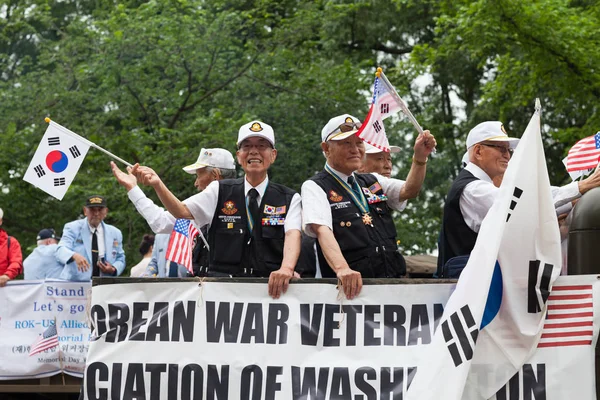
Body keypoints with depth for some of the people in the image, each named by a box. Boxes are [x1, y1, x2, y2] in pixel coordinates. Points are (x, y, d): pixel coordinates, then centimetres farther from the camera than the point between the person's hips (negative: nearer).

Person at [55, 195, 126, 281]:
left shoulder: (115, 233, 14)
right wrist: (75, 256, -34)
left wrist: (113, 269, -3)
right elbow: (61, 251, -11)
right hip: (75, 283, -2)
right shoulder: (73, 228, 5)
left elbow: (120, 260, 22)